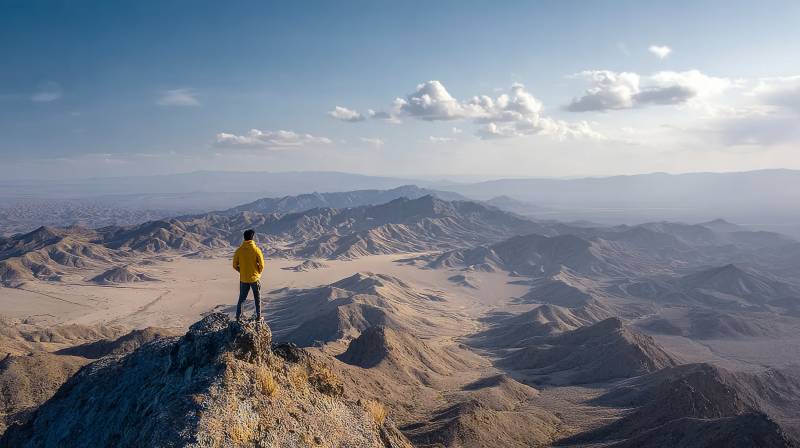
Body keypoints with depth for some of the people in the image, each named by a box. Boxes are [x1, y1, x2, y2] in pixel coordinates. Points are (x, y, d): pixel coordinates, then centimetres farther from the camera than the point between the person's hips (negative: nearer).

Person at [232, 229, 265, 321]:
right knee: (257, 298, 14)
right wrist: (258, 273, 6)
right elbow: (261, 265, -13)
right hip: (255, 279, -2)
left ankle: (238, 316, 19)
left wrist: (242, 272, 13)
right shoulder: (256, 250, -15)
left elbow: (235, 265, -2)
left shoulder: (239, 250, -8)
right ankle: (258, 317, 21)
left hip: (243, 279, 2)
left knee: (242, 298, 17)